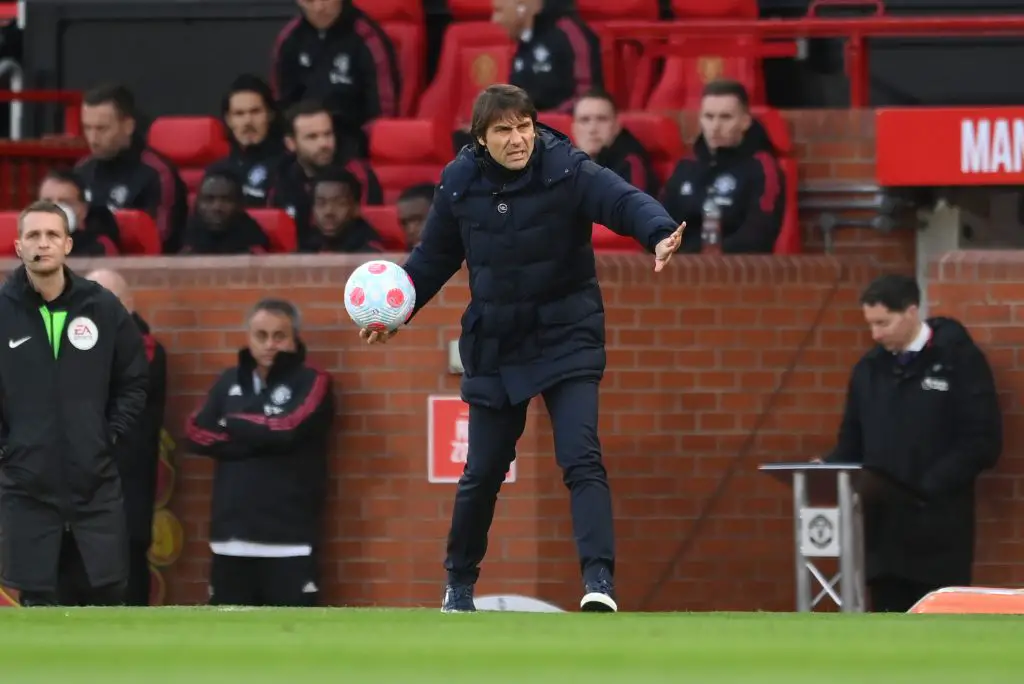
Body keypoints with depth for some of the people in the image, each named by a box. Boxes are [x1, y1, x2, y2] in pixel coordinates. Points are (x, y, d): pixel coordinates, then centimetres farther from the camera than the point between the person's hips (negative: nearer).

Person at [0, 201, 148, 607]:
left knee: (105, 591, 4)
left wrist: (110, 436, 1)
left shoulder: (103, 308, 3)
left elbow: (134, 382, 10)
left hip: (95, 483, 2)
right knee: (38, 602, 1)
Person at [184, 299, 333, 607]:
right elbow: (197, 433, 3)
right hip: (232, 535, 4)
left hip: (289, 538, -4)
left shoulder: (311, 383, 2)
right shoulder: (229, 382, 15)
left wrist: (232, 426, 2)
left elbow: (287, 430, -15)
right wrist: (261, 437, -8)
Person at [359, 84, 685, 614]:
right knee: (482, 473, 11)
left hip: (566, 339, -3)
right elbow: (434, 257, 10)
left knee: (581, 459, -18)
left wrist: (659, 233, -53)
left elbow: (623, 200, -32)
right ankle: (459, 581, 30)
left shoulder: (567, 171, -15)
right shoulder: (460, 183, -5)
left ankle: (599, 580, -23)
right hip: (495, 345, 3)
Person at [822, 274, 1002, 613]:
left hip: (937, 528, -5)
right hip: (883, 525, 5)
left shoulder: (959, 360, -4)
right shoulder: (869, 368, 13)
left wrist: (929, 486, -18)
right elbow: (852, 442, 19)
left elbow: (983, 441, -9)